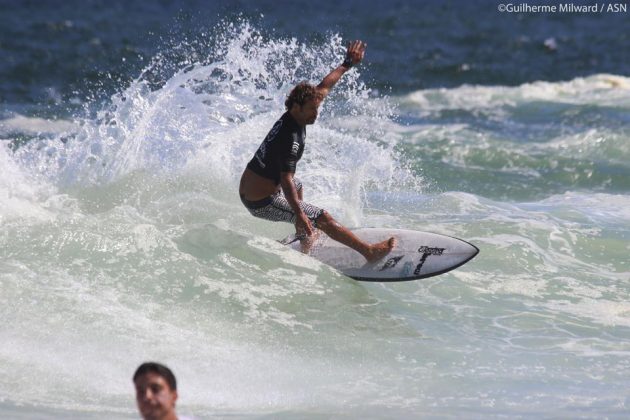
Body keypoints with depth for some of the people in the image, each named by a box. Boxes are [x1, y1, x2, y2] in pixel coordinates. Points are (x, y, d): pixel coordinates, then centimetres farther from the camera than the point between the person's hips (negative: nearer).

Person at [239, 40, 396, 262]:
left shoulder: (292, 116, 0)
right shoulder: (291, 138, -27)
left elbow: (323, 87, 12)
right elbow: (286, 179, -36)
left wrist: (347, 64, 20)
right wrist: (299, 214, -44)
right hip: (263, 202, -10)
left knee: (298, 186, 39)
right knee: (322, 218, -11)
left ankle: (304, 235, 49)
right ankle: (369, 252, -10)